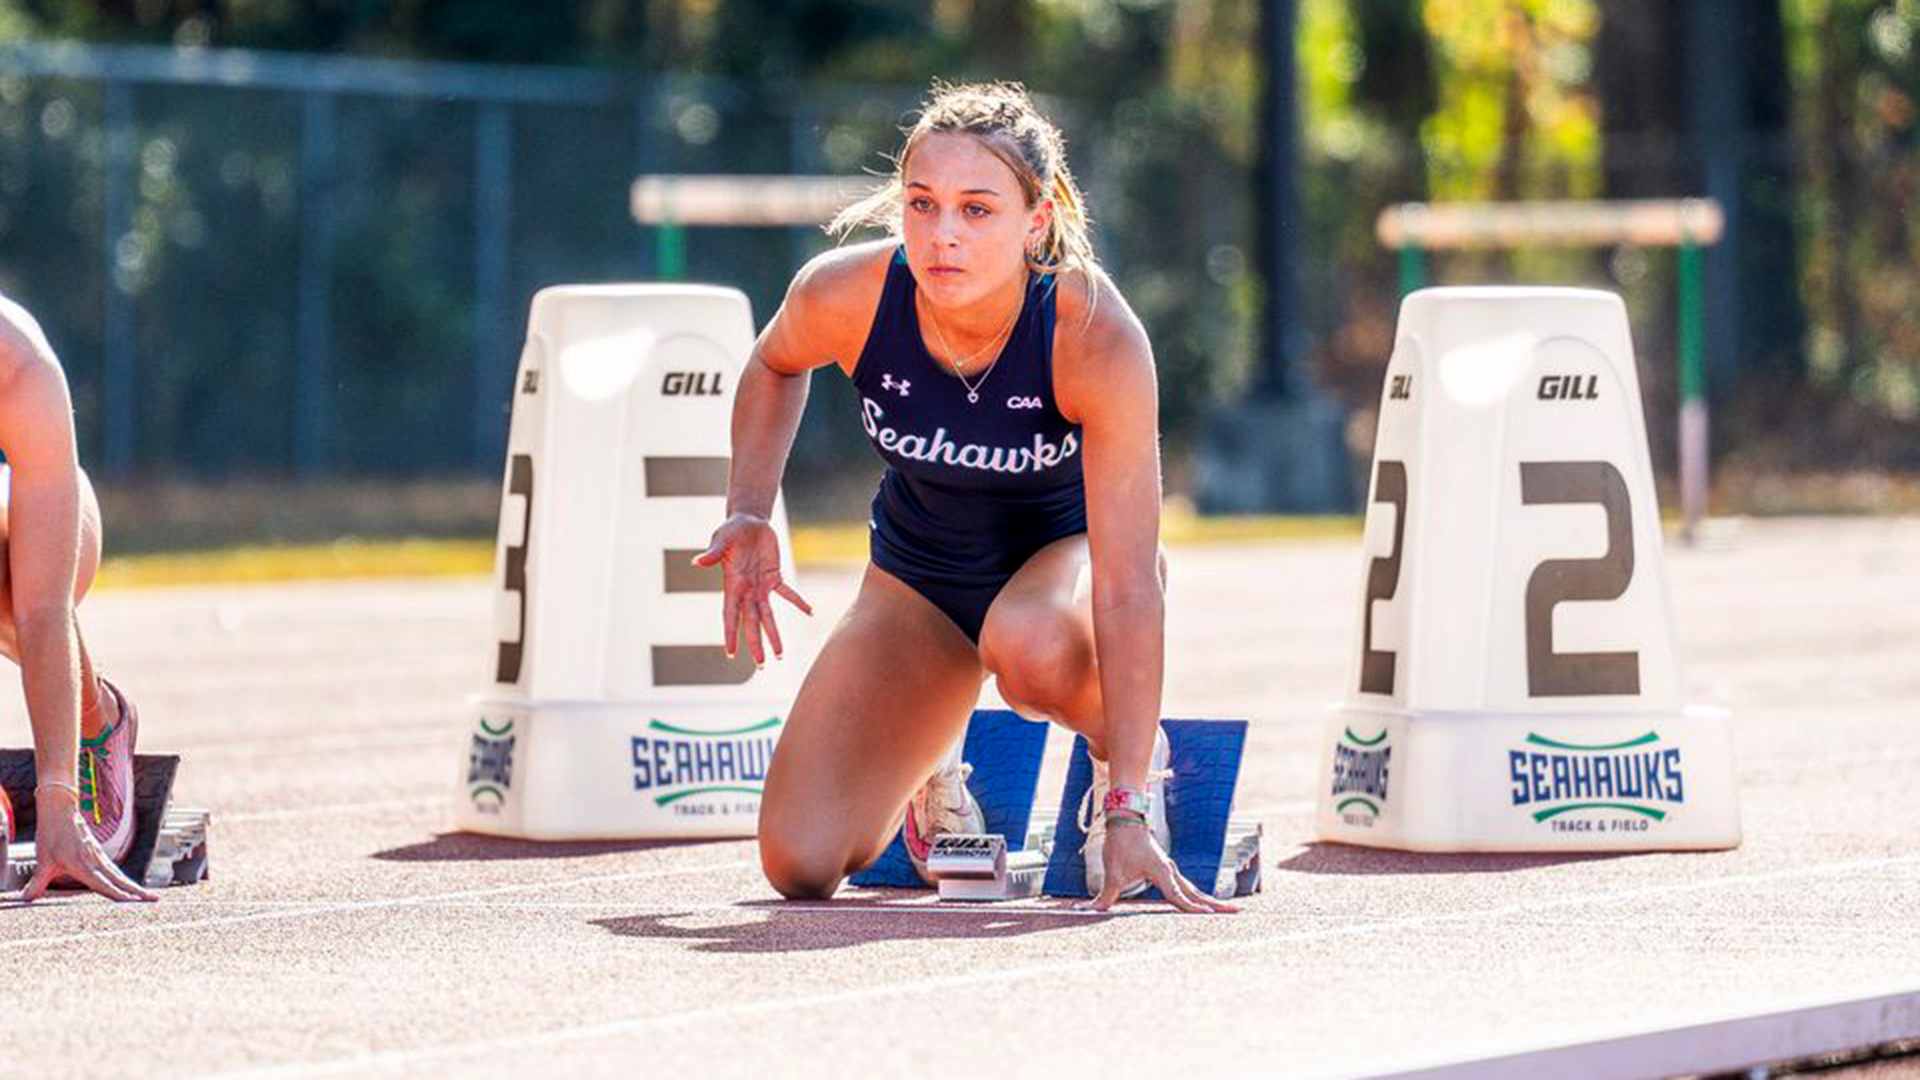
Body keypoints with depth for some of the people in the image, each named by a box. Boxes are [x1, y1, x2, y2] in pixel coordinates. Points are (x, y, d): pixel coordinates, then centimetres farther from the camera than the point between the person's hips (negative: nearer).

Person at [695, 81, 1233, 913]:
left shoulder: (1097, 338, -34)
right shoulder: (845, 296, -25)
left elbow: (1127, 583, -35)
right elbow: (776, 363, 4)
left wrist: (1127, 809, -39)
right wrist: (748, 514, -10)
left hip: (1067, 546, -3)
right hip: (920, 568, 3)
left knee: (1032, 649, -42)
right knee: (801, 865, -11)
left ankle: (1128, 756, -6)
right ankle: (929, 772, 24)